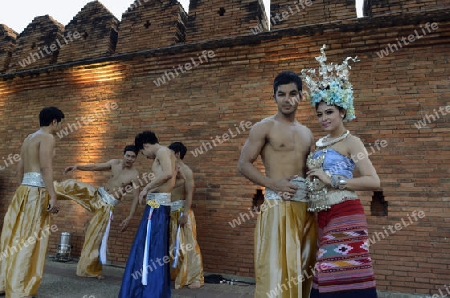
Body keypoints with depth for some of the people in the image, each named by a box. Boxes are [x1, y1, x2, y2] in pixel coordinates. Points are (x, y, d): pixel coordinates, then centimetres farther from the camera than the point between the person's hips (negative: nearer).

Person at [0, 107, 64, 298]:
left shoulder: (29, 138, 20)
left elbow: (20, 169, 23)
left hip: (23, 189, 9)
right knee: (29, 240, -3)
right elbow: (46, 168, -18)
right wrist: (53, 196, -20)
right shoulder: (47, 137, -8)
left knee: (17, 237, 15)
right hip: (37, 190, -9)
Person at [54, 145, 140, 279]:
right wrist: (77, 166, -6)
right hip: (97, 194, 4)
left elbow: (136, 198, -18)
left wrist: (129, 218, -22)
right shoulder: (115, 163, -3)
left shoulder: (135, 175, -17)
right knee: (73, 185, -14)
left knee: (98, 236, 0)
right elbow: (95, 167, 8)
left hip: (107, 204, -4)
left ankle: (94, 269, 15)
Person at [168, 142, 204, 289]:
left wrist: (184, 214, -21)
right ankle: (173, 274, 30)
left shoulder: (186, 171, -9)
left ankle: (195, 278, 7)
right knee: (173, 244, 15)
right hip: (170, 211, 8)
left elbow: (189, 194, -15)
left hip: (181, 210, -8)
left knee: (188, 245, -3)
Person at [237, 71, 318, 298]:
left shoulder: (307, 133, 17)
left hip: (306, 207, 6)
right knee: (276, 270, -3)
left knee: (301, 269, 14)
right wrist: (274, 184, -17)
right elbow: (244, 164, -7)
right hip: (278, 206, -6)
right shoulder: (264, 128, -2)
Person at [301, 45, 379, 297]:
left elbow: (374, 182, -16)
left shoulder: (351, 142, -5)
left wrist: (333, 180, -18)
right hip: (324, 219, 7)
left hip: (345, 218, -7)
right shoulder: (320, 144, 15)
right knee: (328, 277, 14)